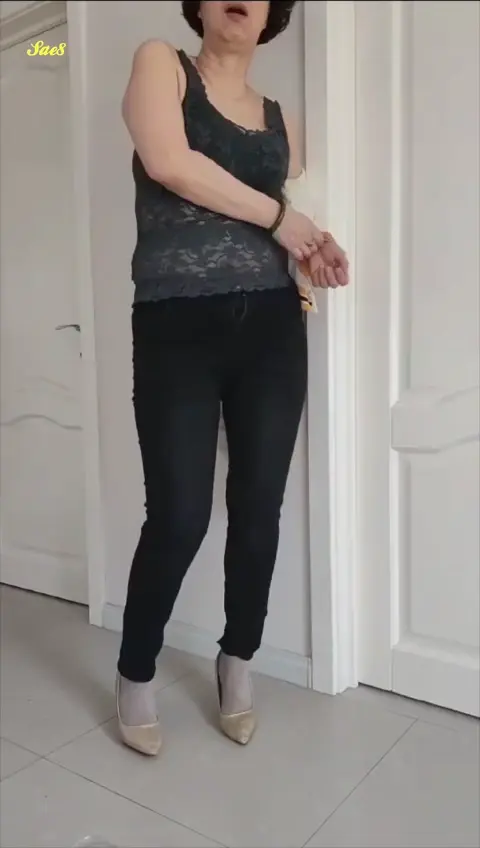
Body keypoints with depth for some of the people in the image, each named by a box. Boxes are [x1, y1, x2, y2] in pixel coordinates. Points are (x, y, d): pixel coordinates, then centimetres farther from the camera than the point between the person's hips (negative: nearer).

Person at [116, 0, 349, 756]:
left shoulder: (278, 119, 20)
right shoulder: (161, 64, 9)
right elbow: (167, 162, -12)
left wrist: (315, 247, 1)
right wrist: (275, 215, -6)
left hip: (271, 328, 5)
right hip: (176, 330, -4)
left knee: (259, 509, 6)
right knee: (179, 517, -6)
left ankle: (237, 663, 29)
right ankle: (135, 675, 20)